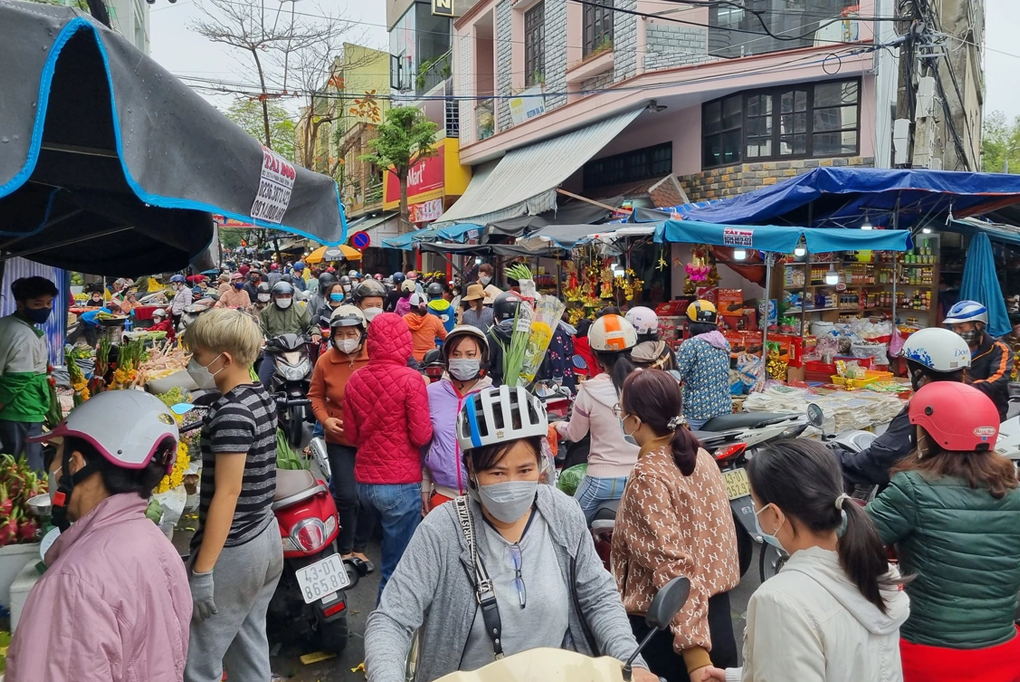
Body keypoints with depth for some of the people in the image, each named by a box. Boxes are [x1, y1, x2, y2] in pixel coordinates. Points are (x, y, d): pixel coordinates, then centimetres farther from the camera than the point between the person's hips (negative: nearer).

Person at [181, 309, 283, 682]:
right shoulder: (262, 397, 6)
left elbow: (227, 493, -23)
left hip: (232, 551, -9)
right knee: (250, 650, 18)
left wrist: (201, 570, -21)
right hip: (266, 538, 9)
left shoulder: (231, 413, -21)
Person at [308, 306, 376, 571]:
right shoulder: (325, 362, -4)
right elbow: (316, 396, 5)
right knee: (347, 497, -1)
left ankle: (359, 548, 30)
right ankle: (345, 550, 21)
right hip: (340, 439, 0)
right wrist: (325, 419, -11)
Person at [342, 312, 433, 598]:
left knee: (393, 549, 27)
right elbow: (421, 435, -14)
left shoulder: (355, 380, 2)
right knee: (397, 567, 6)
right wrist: (424, 400, 1)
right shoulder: (410, 379, -14)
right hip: (401, 483, -6)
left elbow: (351, 436, 8)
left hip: (364, 481, 6)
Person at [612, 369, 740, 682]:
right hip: (717, 610, 7)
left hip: (663, 625, -7)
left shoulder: (647, 477, -21)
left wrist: (694, 653, -26)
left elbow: (672, 566, -26)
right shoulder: (701, 456, 0)